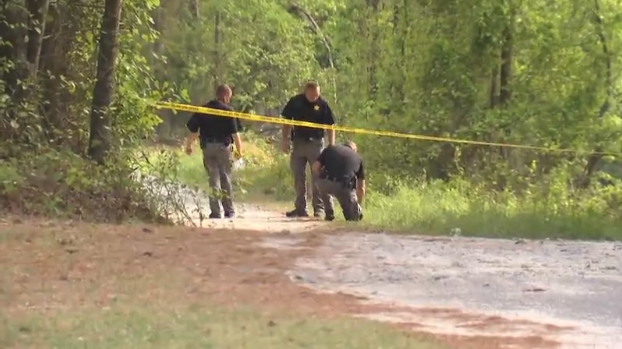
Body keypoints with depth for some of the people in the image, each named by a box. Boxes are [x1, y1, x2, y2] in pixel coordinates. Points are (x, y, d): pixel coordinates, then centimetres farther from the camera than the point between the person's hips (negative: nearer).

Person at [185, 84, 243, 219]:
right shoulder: (228, 110, -6)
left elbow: (192, 131, 3)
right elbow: (235, 133, -9)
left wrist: (188, 146, 16)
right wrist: (239, 150, 1)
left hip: (208, 148, 2)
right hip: (224, 147, -2)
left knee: (213, 178, 5)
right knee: (225, 178, 10)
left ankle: (215, 212, -1)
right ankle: (229, 210, 16)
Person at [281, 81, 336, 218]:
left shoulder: (322, 104, -6)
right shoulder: (295, 102, -2)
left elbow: (330, 126, -1)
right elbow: (286, 121, 7)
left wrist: (331, 145, -7)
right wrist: (285, 140, 1)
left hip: (316, 143, -3)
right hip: (298, 143, 3)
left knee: (317, 177, -1)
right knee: (298, 177, 8)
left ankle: (319, 208, 4)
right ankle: (300, 208, 16)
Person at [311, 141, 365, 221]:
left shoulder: (330, 149, 27)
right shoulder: (357, 157, 29)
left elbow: (315, 168, 14)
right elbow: (361, 188, 30)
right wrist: (358, 205, 45)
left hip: (325, 184, 0)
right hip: (345, 187, 0)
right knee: (353, 218, 23)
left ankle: (329, 214, 28)